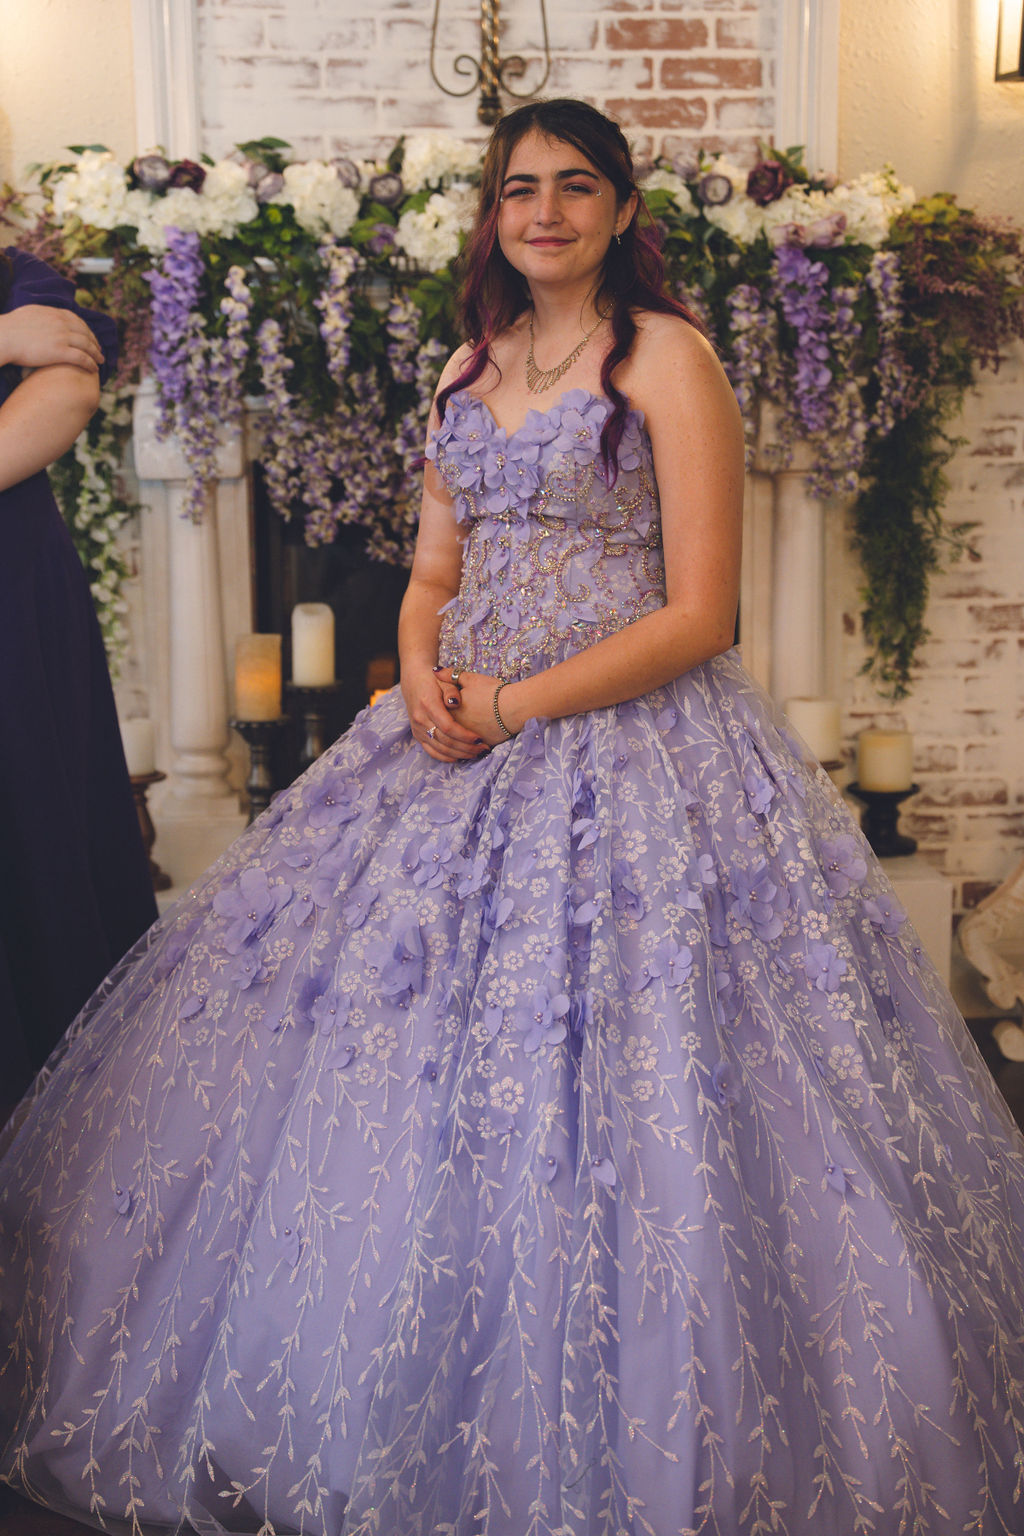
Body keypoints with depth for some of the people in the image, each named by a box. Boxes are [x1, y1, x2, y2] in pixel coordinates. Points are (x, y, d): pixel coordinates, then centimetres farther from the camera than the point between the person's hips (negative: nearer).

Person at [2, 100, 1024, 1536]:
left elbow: (699, 613, -12)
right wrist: (426, 672, -5)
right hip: (462, 737, 7)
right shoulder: (469, 369, 15)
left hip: (627, 743, -6)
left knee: (596, 1086, -7)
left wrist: (520, 703, -14)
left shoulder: (669, 358, -5)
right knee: (391, 1041, 7)